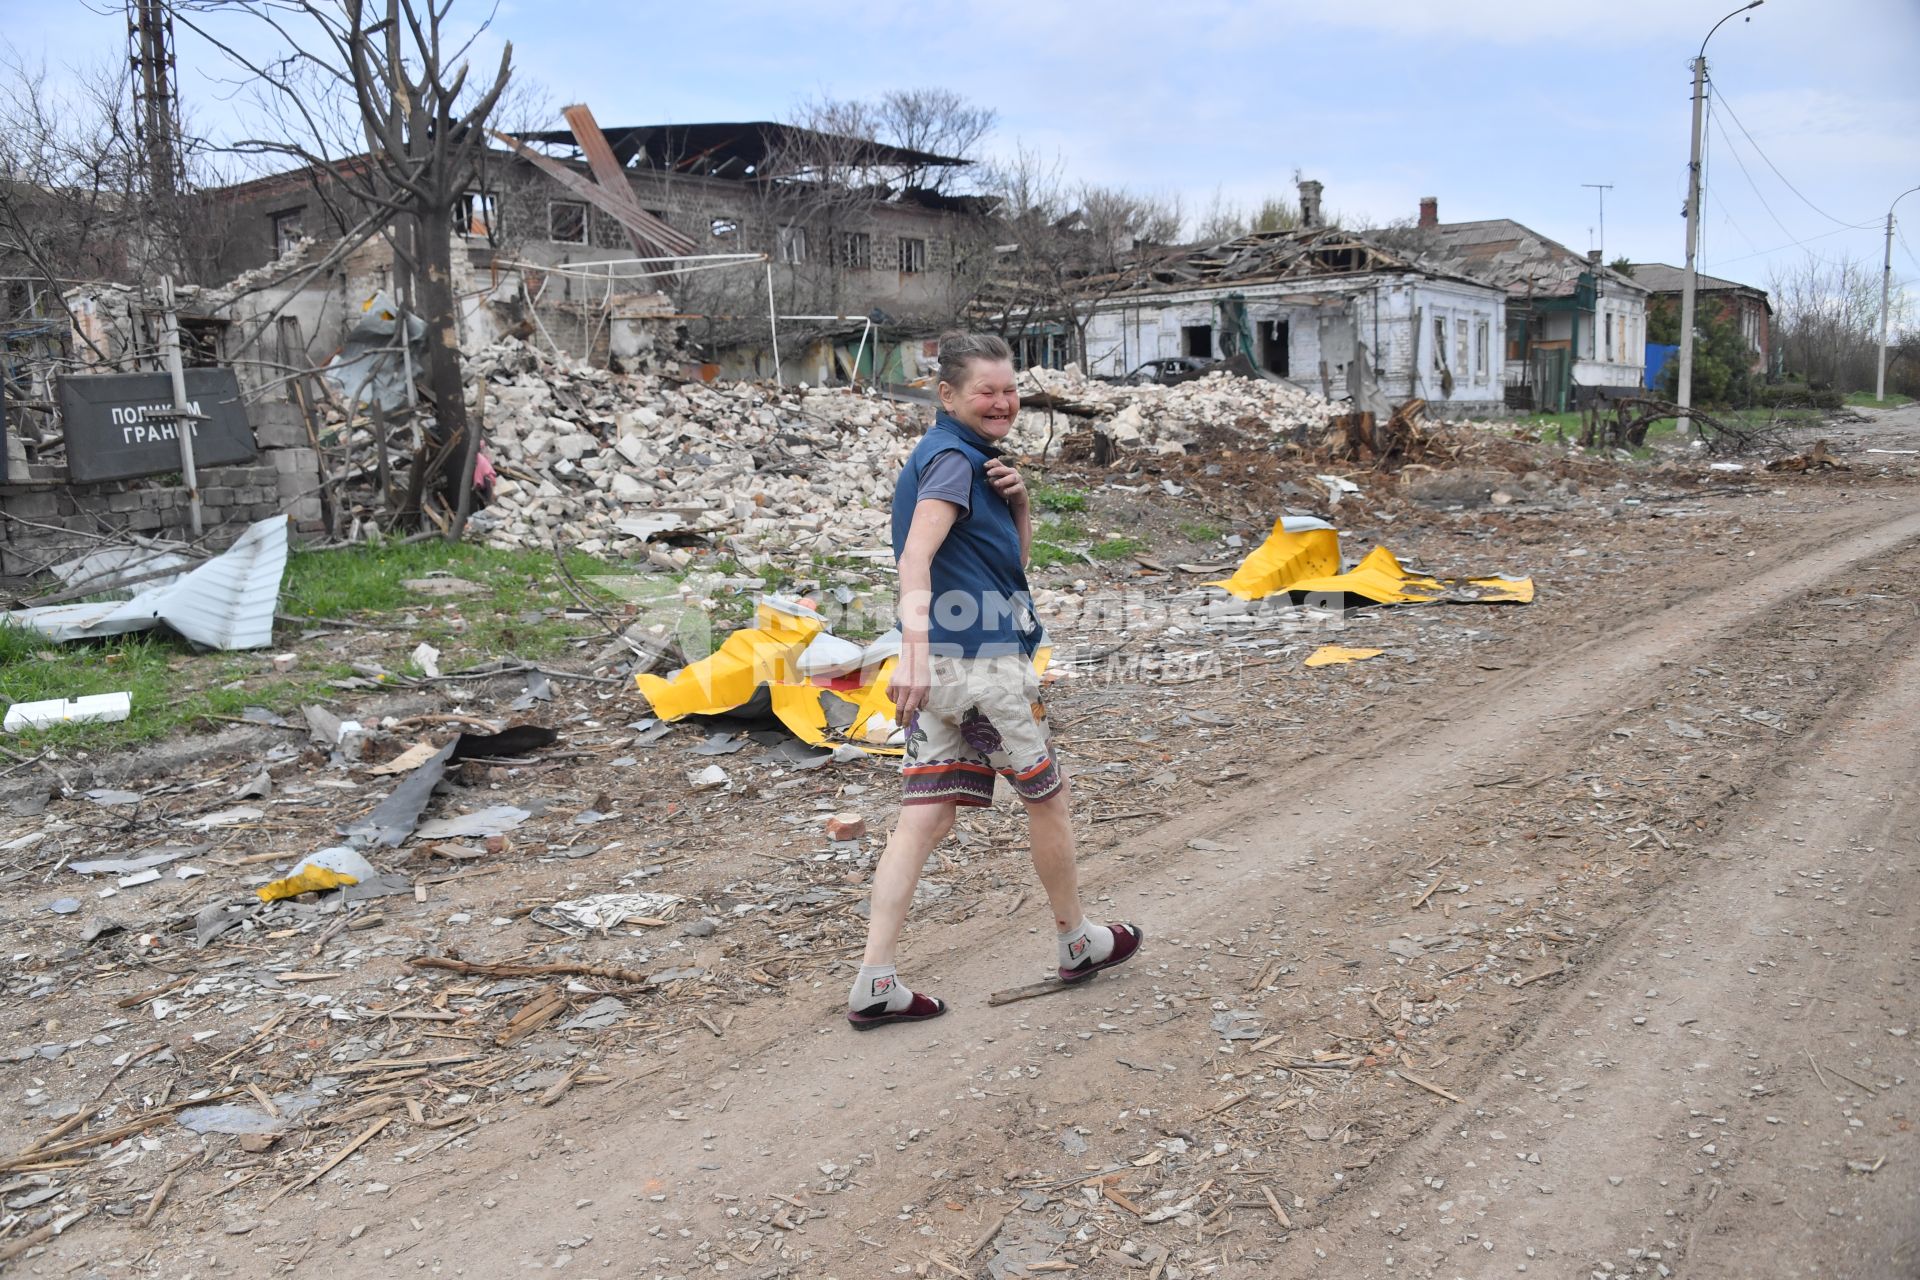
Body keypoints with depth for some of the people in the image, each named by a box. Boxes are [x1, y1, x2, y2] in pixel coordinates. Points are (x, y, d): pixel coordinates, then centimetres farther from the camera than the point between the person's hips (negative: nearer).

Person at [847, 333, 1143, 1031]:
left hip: (940, 661, 9)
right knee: (1047, 797, 10)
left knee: (926, 813, 4)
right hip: (985, 659, -9)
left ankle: (875, 982, 0)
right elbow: (916, 556, -27)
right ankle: (1078, 941, 29)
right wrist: (915, 646, -39)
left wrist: (1018, 499, 4)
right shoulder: (953, 459, -11)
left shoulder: (973, 457, 20)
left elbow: (1018, 556, 23)